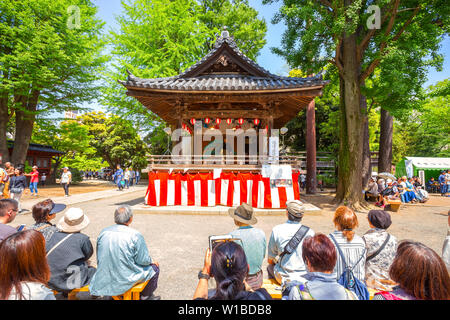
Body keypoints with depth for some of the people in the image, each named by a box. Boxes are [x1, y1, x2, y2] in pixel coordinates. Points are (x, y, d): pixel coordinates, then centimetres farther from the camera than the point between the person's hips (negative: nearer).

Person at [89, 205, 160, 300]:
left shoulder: (103, 232, -4)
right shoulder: (136, 235, -21)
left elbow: (99, 257, 8)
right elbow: (143, 260, -16)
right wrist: (151, 261, 6)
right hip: (126, 277, -7)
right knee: (154, 267, 16)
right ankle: (146, 296, 32)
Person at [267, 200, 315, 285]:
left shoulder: (277, 230, -11)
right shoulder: (310, 232, -9)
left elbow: (270, 260, -1)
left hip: (285, 278, -2)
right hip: (307, 277, 2)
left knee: (270, 266, 26)